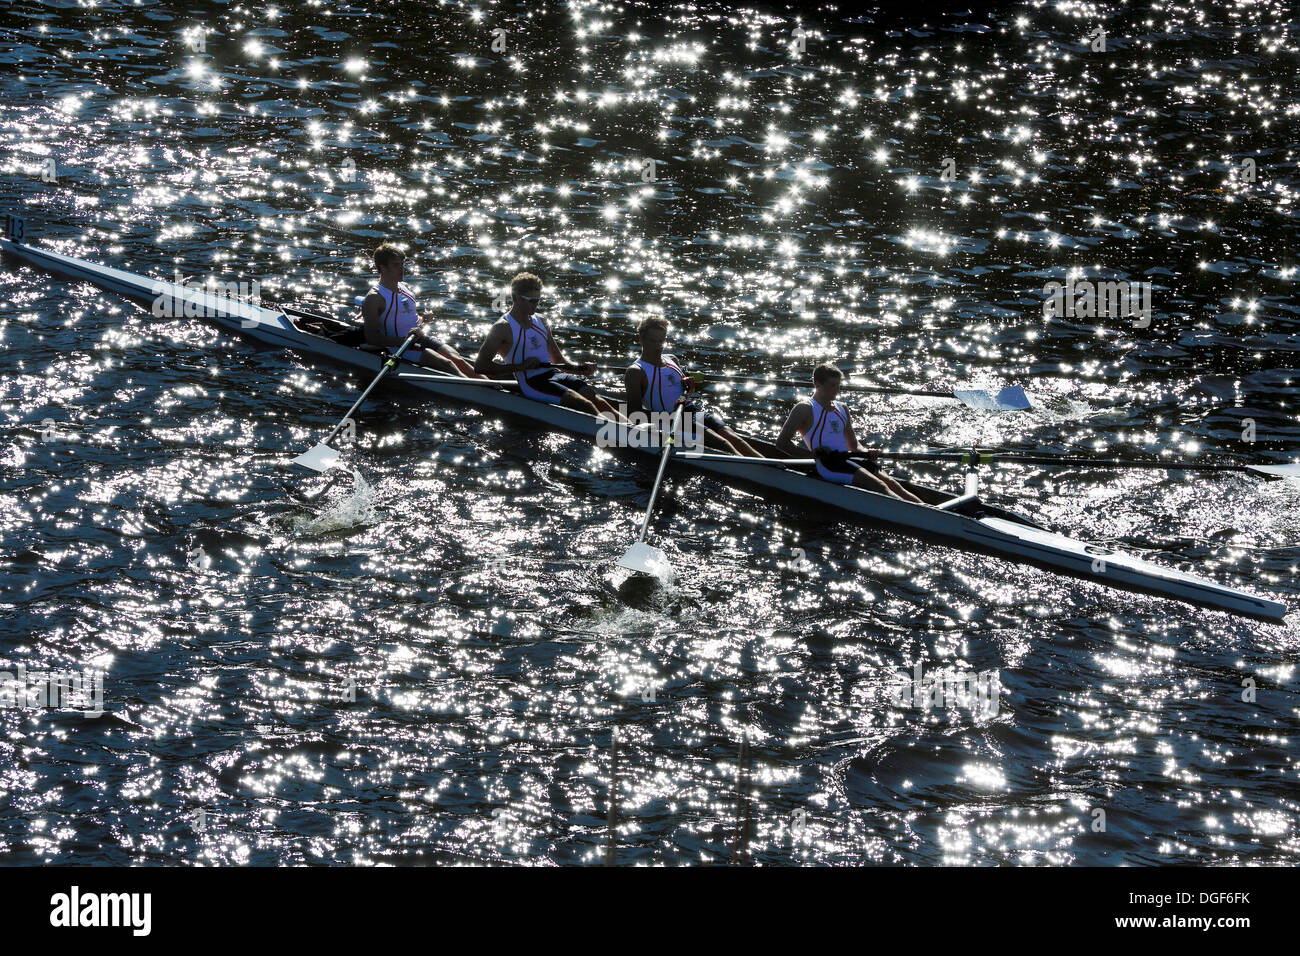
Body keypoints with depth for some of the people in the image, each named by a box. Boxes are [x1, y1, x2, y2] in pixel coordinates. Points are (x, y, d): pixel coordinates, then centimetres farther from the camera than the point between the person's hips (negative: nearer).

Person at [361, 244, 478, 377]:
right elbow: (371, 337, -15)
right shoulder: (374, 298, -8)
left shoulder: (405, 288, 16)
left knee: (458, 360, -16)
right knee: (445, 364, -25)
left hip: (422, 338, 7)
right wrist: (403, 341, -24)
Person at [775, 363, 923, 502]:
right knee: (879, 487, -26)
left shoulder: (842, 409, 25)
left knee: (891, 483, -16)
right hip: (827, 466, -7)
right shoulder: (805, 408, 4)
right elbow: (782, 442, -4)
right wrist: (814, 455, -14)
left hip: (846, 460, 7)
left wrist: (866, 452, 4)